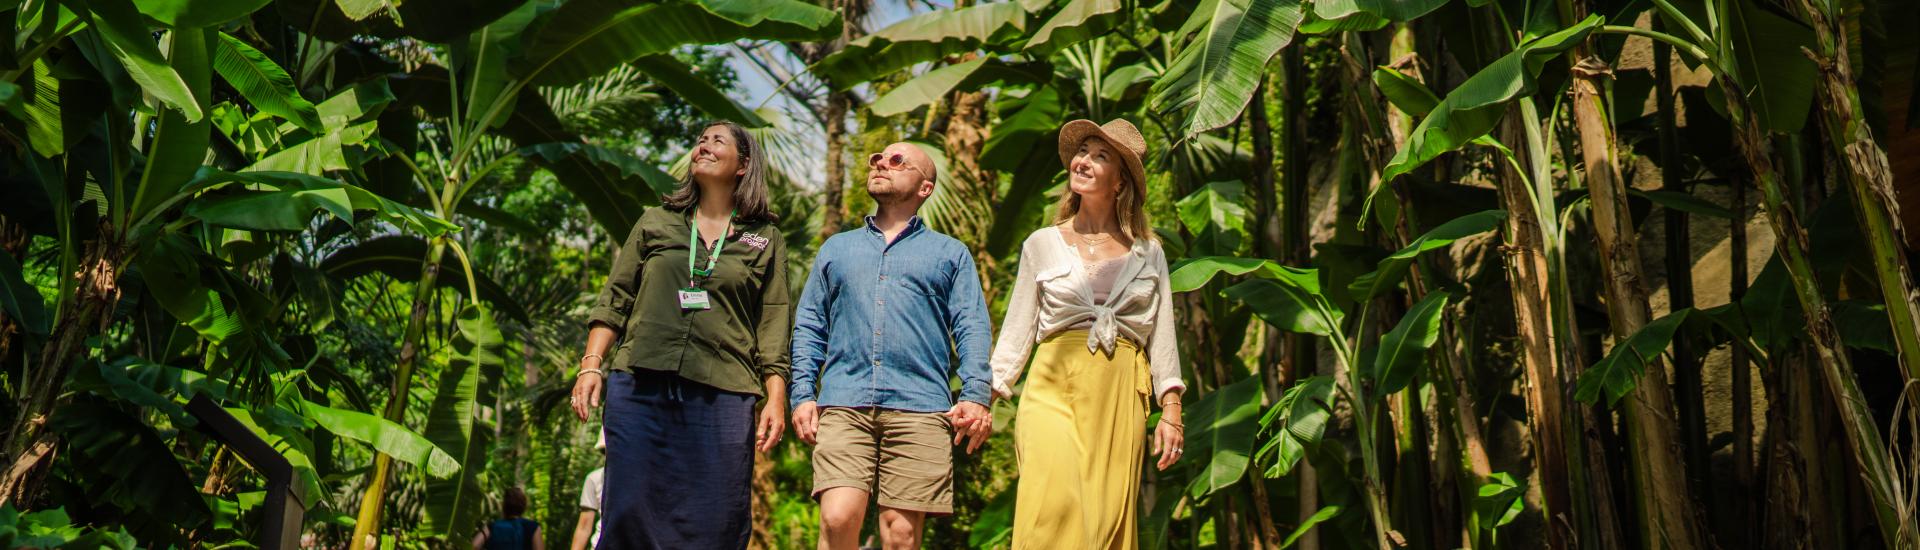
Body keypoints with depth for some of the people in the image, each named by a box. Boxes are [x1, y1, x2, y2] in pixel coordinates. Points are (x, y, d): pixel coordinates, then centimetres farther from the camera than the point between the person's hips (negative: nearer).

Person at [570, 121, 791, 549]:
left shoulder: (765, 240, 12)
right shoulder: (655, 223, 17)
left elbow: (773, 328, 7)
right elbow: (614, 301, 13)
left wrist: (776, 400, -1)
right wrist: (591, 365, 2)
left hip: (723, 397, -1)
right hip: (639, 387, 1)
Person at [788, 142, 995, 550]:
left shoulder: (951, 253, 18)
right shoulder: (836, 249, 24)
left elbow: (973, 327, 7)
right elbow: (809, 326, 18)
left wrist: (975, 395, -9)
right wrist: (803, 394, 4)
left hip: (920, 409, -1)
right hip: (843, 405, 1)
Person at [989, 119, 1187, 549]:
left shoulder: (1148, 251, 12)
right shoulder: (1042, 244, 10)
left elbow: (1162, 335, 10)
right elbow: (1017, 331, 10)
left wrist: (1171, 411, 3)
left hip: (1121, 394, 1)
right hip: (1054, 388, -1)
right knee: (1055, 506, -20)